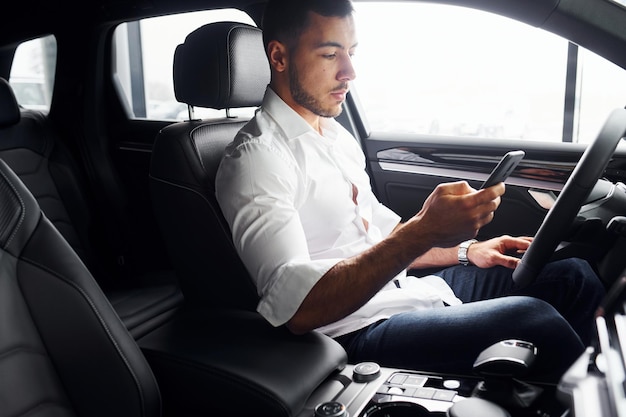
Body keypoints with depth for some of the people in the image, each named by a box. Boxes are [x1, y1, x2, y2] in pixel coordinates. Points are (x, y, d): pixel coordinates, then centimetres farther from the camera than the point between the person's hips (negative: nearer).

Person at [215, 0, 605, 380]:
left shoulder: (336, 135, 14)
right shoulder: (256, 158, -15)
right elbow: (298, 308, -27)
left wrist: (466, 250, 9)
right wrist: (423, 232, -33)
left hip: (410, 289, 9)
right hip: (360, 331, -8)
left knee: (573, 276, 4)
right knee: (532, 321, -25)